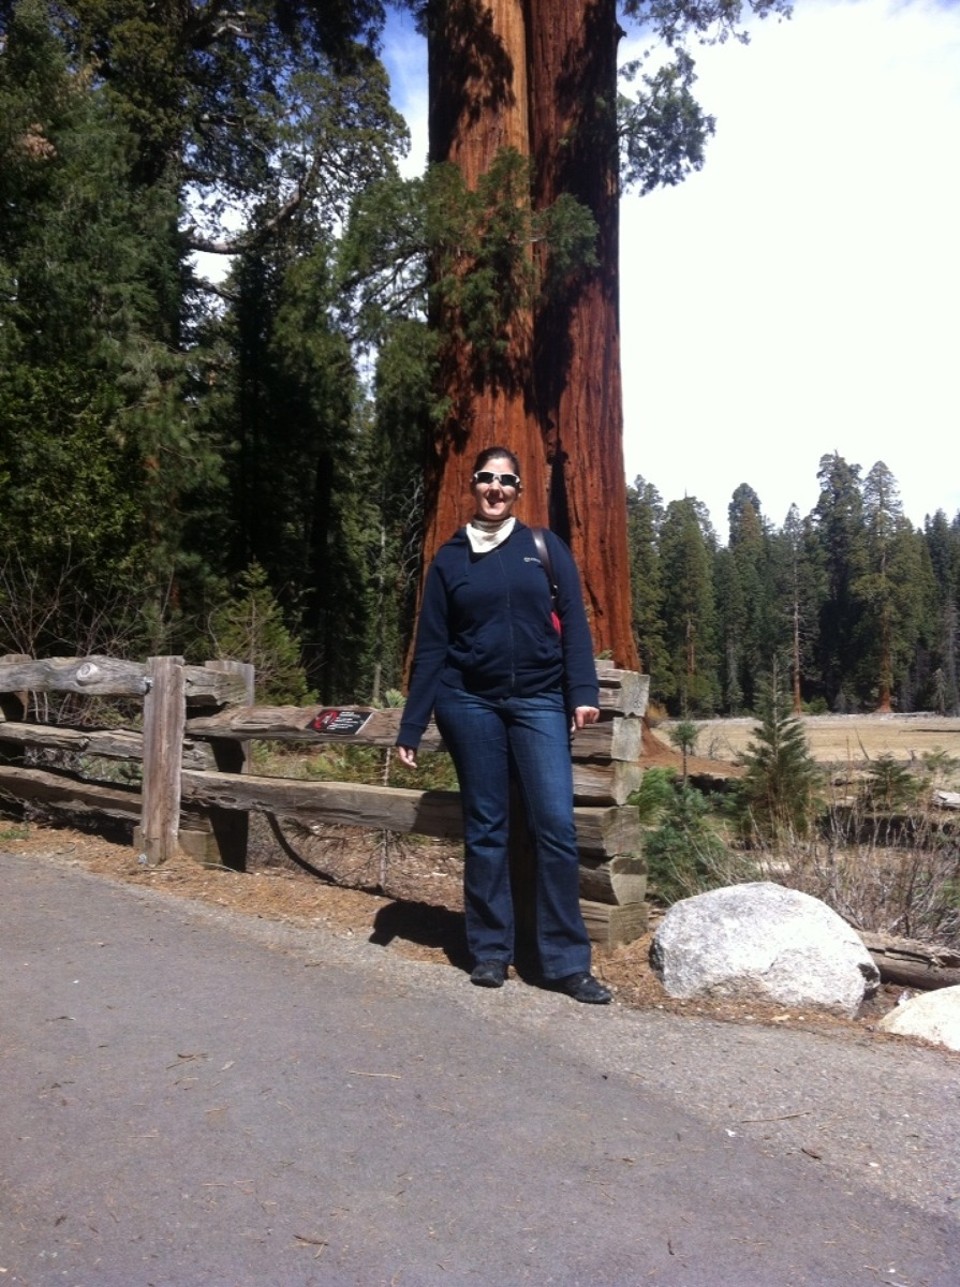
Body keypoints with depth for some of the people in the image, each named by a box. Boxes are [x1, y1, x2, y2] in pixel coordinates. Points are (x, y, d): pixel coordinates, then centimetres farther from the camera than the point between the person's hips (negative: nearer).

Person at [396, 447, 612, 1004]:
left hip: (539, 702, 0)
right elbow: (431, 646, 7)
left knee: (557, 827, -7)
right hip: (471, 704, 1)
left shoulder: (545, 548, 7)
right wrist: (411, 726, 4)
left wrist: (583, 692, -11)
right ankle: (491, 951, 18)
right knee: (485, 830, 6)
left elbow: (573, 623, 3)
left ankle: (568, 962, 2)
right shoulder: (449, 559, 8)